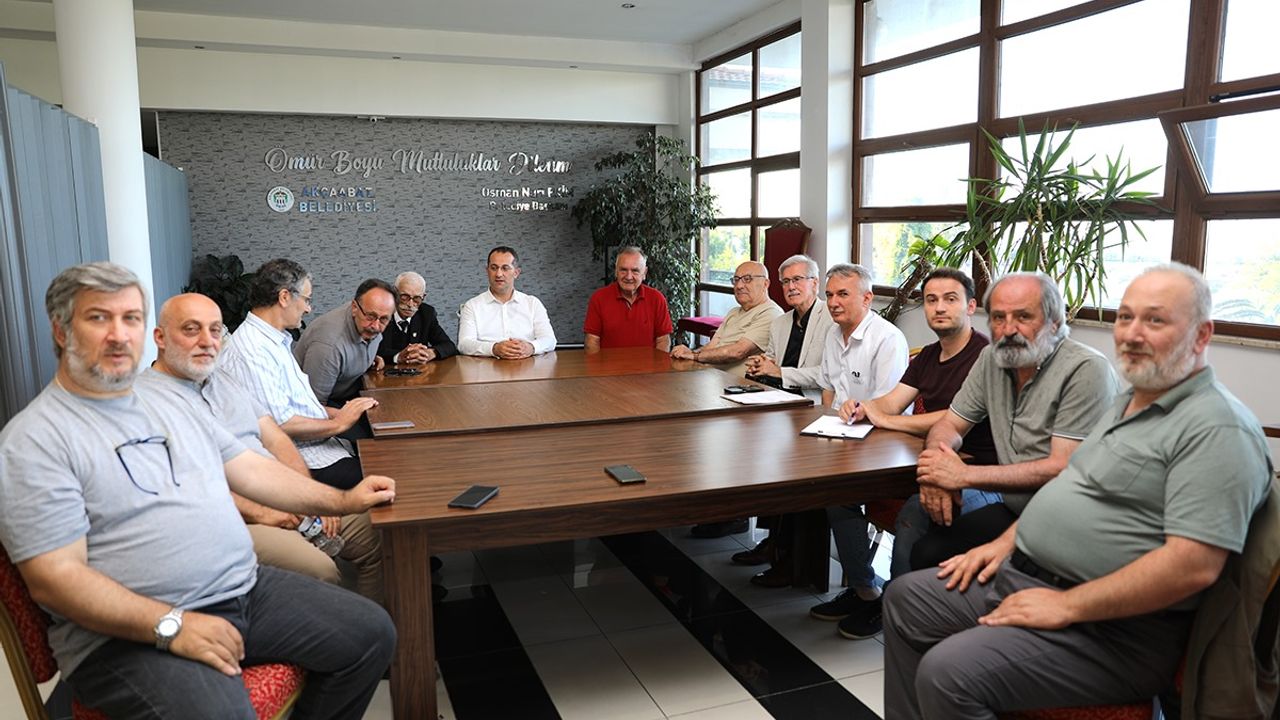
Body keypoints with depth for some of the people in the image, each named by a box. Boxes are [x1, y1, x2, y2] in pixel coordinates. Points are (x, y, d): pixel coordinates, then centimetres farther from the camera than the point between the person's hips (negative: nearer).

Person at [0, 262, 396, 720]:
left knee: (372, 633, 3)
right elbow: (54, 578, -15)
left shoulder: (166, 405, 16)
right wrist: (172, 625, -23)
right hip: (130, 631, -7)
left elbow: (249, 470, 20)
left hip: (247, 588, 7)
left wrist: (343, 501, 14)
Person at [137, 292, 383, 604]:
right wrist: (259, 513, -18)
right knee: (319, 571, -29)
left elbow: (275, 439, 17)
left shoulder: (224, 384, 21)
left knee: (377, 536, -2)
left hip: (286, 504, 8)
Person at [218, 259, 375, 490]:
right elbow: (279, 424, -22)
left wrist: (336, 413, 12)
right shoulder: (251, 351, -17)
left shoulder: (276, 341, 17)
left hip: (321, 443, 10)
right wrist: (338, 423, -11)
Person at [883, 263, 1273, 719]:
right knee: (905, 598, 11)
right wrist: (1007, 541, 11)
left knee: (948, 673, -25)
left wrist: (1064, 606, -22)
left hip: (1112, 630, -10)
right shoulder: (1128, 403, 14)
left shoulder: (1217, 427, -18)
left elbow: (1194, 565, -26)